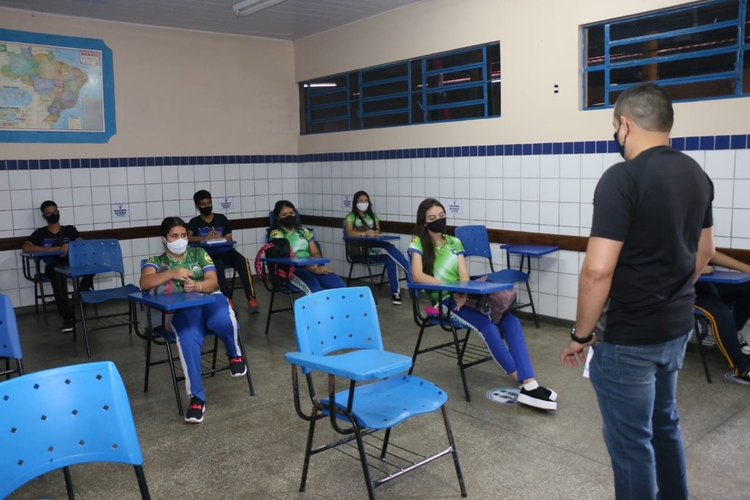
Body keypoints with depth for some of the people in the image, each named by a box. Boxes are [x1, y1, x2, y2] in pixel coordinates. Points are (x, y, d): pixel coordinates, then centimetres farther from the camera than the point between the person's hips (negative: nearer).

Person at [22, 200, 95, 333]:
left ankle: (83, 289, -13)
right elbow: (25, 248, 1)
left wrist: (68, 245, -16)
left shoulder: (70, 229, 20)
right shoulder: (40, 233, 16)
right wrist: (53, 249, -8)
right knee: (58, 274, -41)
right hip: (53, 266, -2)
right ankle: (68, 318, -41)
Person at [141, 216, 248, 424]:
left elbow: (213, 282, 6)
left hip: (210, 299, 1)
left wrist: (196, 286, -18)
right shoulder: (156, 261, 16)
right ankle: (196, 397, -27)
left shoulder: (199, 253, 19)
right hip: (181, 309, -1)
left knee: (222, 321, -37)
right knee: (188, 338, -36)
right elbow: (144, 283, -6)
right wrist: (172, 273, -21)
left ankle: (234, 355, -3)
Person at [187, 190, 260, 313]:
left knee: (243, 261, -30)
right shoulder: (194, 222, 12)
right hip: (210, 254, -2)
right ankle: (228, 299, -25)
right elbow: (188, 238, -7)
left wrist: (220, 238, -12)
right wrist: (205, 237, -23)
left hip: (226, 251, 2)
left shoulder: (221, 218, 17)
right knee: (218, 265, -37)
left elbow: (229, 239, 11)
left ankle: (251, 298, -29)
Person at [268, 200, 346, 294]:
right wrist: (315, 269, -19)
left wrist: (315, 265, -11)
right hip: (291, 270, -5)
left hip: (311, 267, 6)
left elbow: (315, 253, 15)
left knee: (340, 286, -22)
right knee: (316, 291, -36)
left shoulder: (303, 231, 21)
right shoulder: (276, 234, 2)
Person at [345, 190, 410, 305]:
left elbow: (378, 231, 13)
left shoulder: (372, 215, 23)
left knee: (389, 258, -32)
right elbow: (349, 233, -11)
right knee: (389, 249, -32)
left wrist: (374, 233, -14)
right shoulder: (351, 216, 7)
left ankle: (395, 291, -31)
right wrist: (365, 233, -28)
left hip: (374, 245, 4)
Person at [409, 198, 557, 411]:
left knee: (511, 322, -18)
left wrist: (463, 292, -18)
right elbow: (418, 276, -15)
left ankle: (529, 384, -24)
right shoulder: (418, 243, 0)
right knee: (488, 327, -27)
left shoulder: (454, 242, 15)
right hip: (442, 299, -5)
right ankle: (524, 382, -15)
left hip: (462, 296, 5)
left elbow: (464, 275, 5)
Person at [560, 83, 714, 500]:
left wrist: (582, 334, -13)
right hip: (677, 328, 8)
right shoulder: (698, 175, 5)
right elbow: (704, 252, 16)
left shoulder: (622, 178, -21)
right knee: (665, 423, 25)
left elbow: (598, 270, -25)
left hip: (628, 337, -8)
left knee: (630, 440, 7)